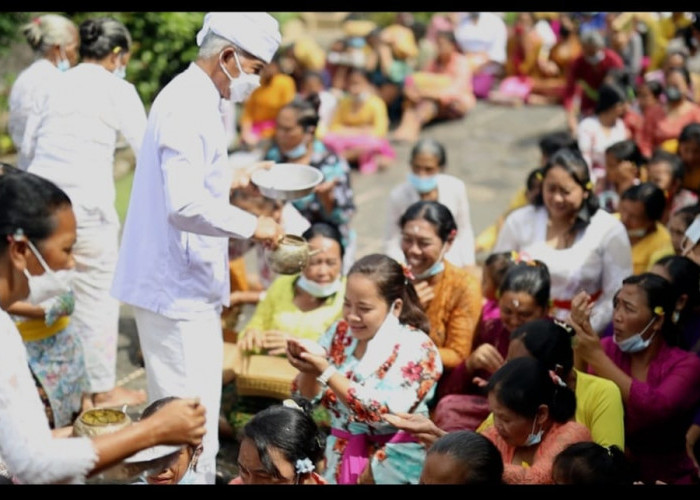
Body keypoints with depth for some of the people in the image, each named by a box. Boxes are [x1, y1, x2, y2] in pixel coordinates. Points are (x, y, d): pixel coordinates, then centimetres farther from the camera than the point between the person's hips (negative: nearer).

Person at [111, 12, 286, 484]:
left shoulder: (190, 98, 13)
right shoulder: (188, 108, -19)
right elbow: (184, 205, -28)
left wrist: (231, 179, 21)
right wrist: (252, 225, -20)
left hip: (185, 285, 11)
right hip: (179, 287, -11)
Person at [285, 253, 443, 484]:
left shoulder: (418, 348, -10)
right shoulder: (340, 333, 3)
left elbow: (384, 413, -21)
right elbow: (307, 399, 5)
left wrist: (326, 372, -24)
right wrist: (309, 368, -15)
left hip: (392, 464, -3)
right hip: (338, 457, 3)